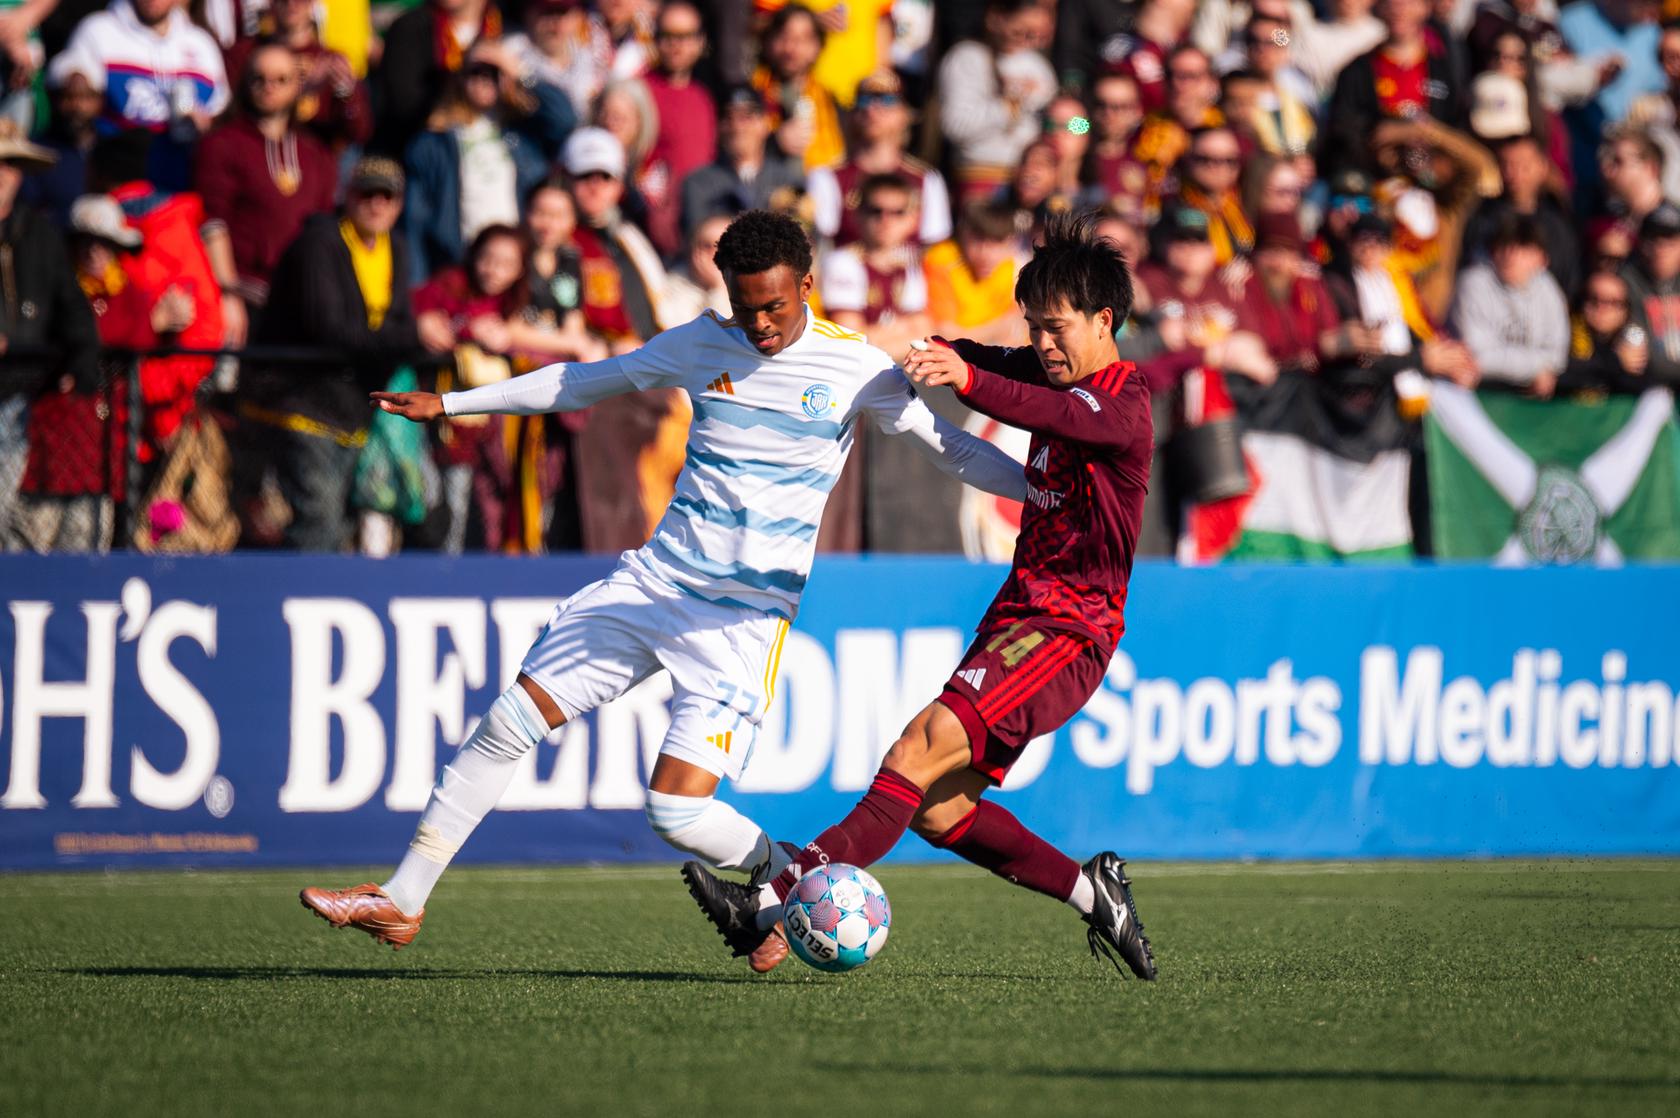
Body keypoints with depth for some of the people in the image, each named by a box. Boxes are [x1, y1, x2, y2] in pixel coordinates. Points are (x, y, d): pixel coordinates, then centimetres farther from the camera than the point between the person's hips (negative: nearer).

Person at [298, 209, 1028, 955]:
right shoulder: (701, 345, 5)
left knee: (677, 810, -16)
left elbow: (948, 447, -1)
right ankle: (402, 901, 9)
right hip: (656, 578, 5)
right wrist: (450, 404, 19)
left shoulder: (855, 368, -7)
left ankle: (784, 877, 15)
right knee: (509, 723, 0)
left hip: (749, 615, -5)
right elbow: (586, 382, 16)